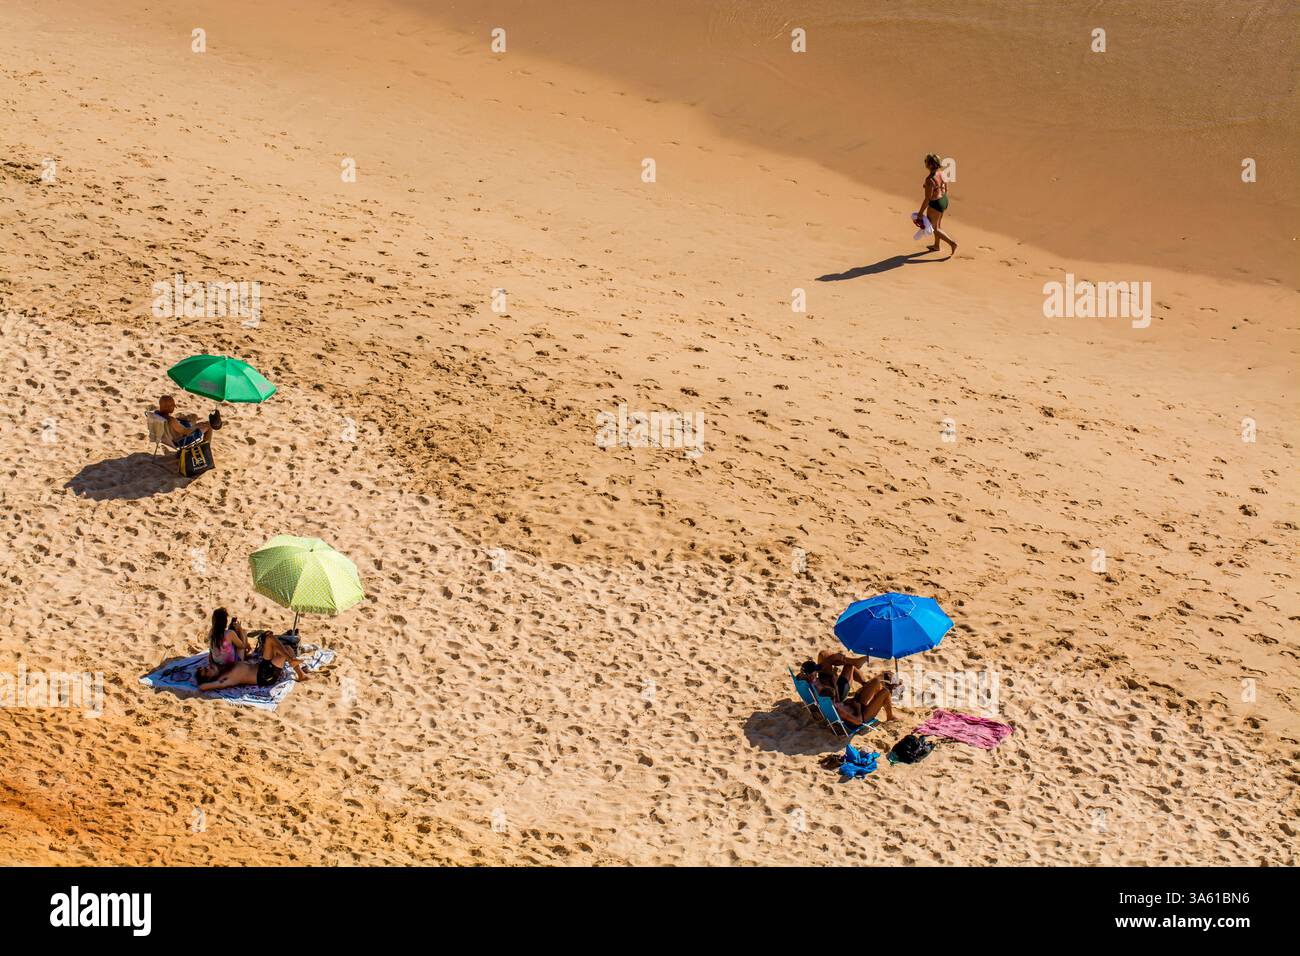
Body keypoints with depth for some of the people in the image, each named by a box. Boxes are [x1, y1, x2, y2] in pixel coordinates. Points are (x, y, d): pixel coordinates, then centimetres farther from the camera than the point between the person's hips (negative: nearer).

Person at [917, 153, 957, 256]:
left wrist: (921, 212, -14)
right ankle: (936, 246, 43)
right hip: (944, 201, 8)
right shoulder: (942, 174, -5)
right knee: (937, 224, 27)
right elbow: (946, 189, 8)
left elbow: (927, 198, -25)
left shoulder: (930, 179, -30)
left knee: (934, 228, 12)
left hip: (935, 205, -8)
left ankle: (953, 244, 5)